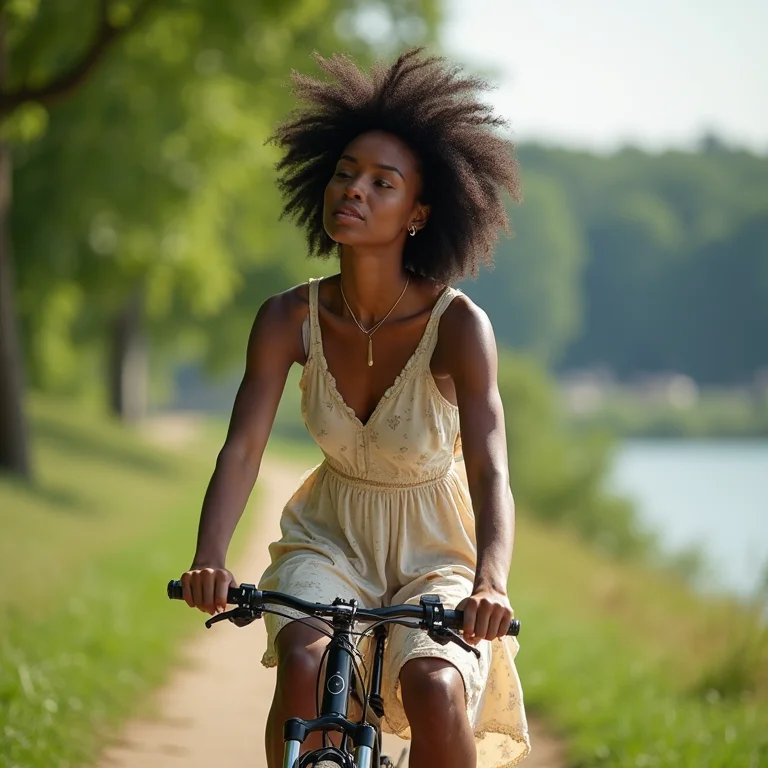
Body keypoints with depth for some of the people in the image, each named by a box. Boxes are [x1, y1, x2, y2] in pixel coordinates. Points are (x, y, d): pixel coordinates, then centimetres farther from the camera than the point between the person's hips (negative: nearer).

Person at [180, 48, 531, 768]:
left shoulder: (458, 324, -22)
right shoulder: (289, 318, -14)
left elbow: (490, 470, -31)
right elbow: (242, 448, -21)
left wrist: (489, 583, -50)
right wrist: (208, 560, -39)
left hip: (437, 549, -2)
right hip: (331, 538, 2)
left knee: (435, 690, -28)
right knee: (304, 666, -27)